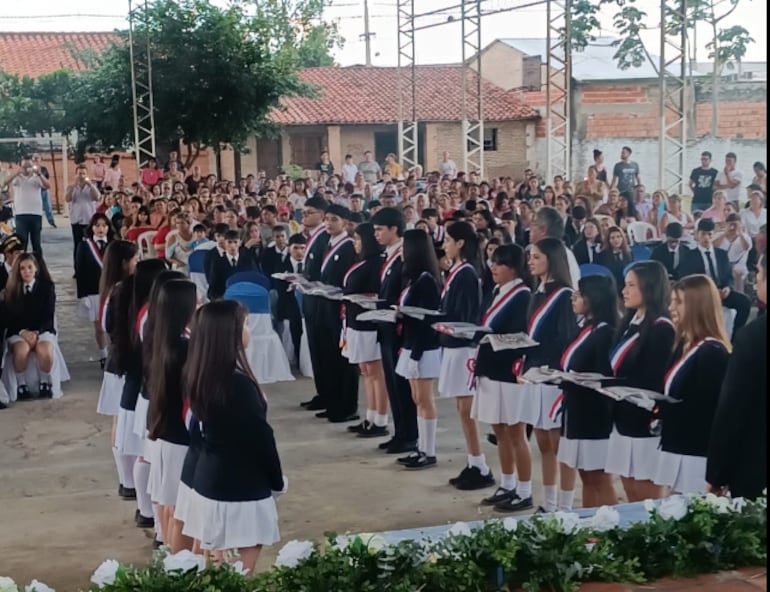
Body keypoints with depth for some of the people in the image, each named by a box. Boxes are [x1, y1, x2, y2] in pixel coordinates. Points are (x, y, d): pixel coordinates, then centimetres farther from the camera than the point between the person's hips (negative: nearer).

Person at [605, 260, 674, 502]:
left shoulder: (661, 328, -12)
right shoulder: (629, 323, 14)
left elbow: (652, 380, -17)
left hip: (645, 421, -8)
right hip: (624, 418, 8)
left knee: (648, 502, 1)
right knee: (632, 498, 13)